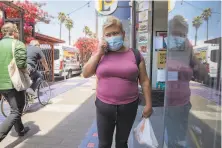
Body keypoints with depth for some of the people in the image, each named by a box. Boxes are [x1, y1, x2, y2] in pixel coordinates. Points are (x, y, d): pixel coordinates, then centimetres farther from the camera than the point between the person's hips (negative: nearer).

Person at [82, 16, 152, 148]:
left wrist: (148, 104, -2)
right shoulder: (100, 55, 4)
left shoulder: (134, 55, -2)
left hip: (128, 107, -1)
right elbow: (86, 74, -3)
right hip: (104, 106, 1)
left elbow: (144, 81, 1)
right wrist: (99, 52, -9)